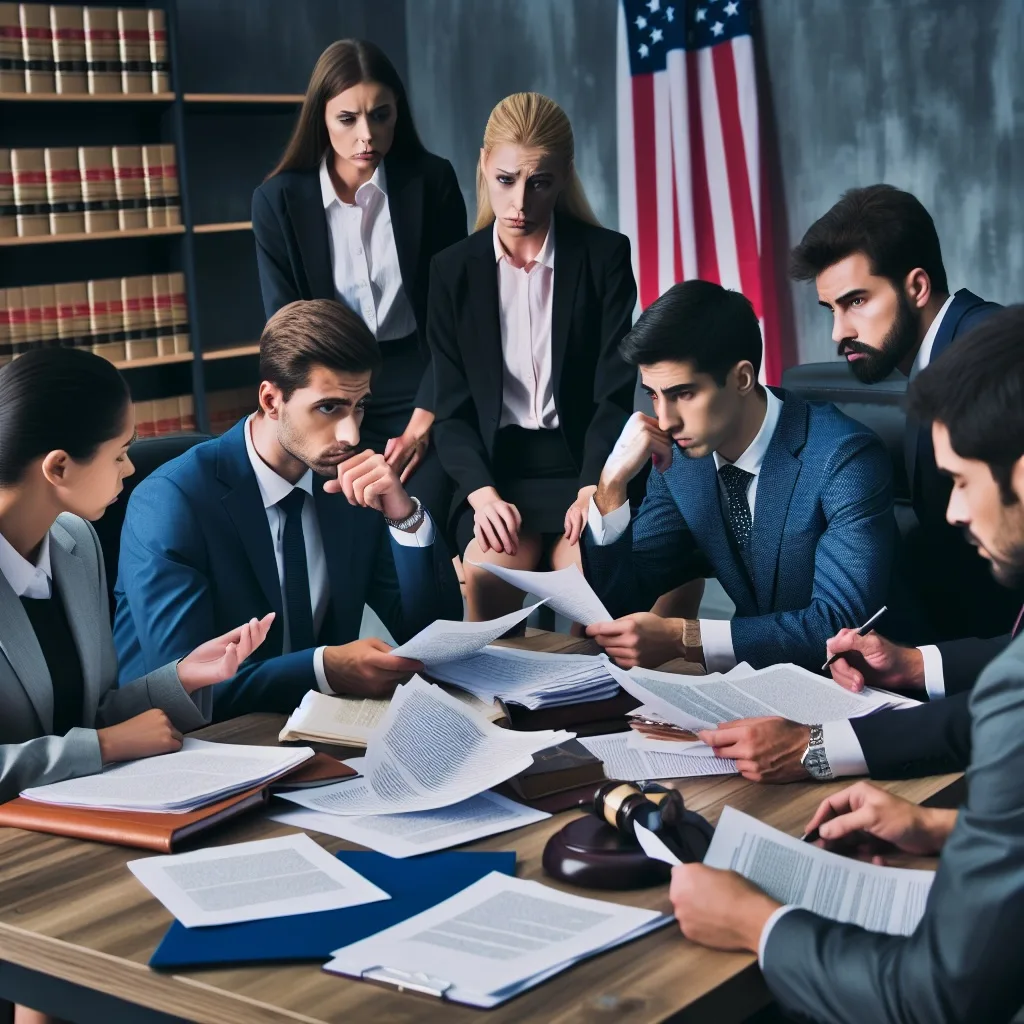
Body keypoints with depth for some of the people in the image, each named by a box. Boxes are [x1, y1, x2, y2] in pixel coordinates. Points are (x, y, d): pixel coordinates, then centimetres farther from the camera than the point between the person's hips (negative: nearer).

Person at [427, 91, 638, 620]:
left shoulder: (605, 255, 2)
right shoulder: (453, 270, 7)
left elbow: (615, 392, -3)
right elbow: (453, 409, 4)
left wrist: (592, 490, -18)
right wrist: (482, 494, -14)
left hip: (582, 462, -1)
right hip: (496, 468, 1)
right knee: (486, 575, -30)